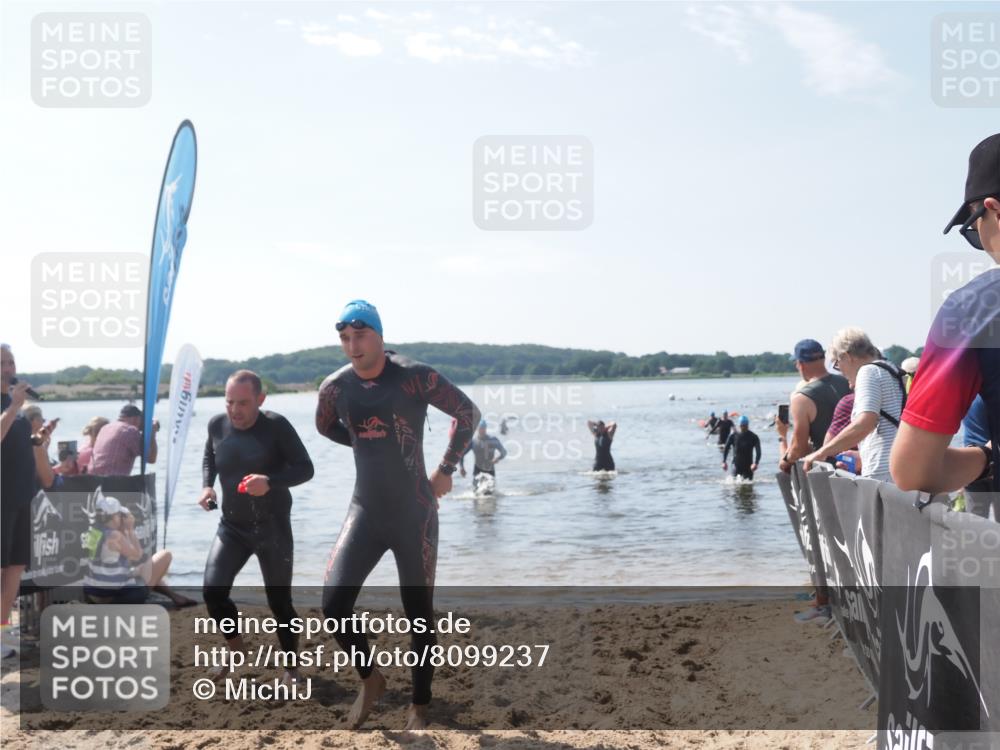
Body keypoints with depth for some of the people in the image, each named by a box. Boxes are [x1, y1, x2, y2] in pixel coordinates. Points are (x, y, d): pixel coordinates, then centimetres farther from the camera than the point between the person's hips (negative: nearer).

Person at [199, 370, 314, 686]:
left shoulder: (276, 426, -16)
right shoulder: (217, 425, -3)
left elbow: (305, 468, -14)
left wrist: (271, 482, -31)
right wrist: (207, 485, -1)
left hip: (272, 527, -4)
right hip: (231, 526, 4)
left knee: (279, 601, 3)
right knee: (212, 590, -9)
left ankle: (292, 668, 22)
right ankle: (237, 652, 16)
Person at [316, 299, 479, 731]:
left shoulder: (415, 377, -12)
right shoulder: (335, 387, -1)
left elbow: (468, 412, -1)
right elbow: (325, 426, 22)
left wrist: (446, 470, 0)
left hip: (414, 515, -3)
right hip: (363, 513, 3)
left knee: (419, 614, 5)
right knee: (333, 604, -9)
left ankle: (419, 707, 23)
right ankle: (370, 679, 17)